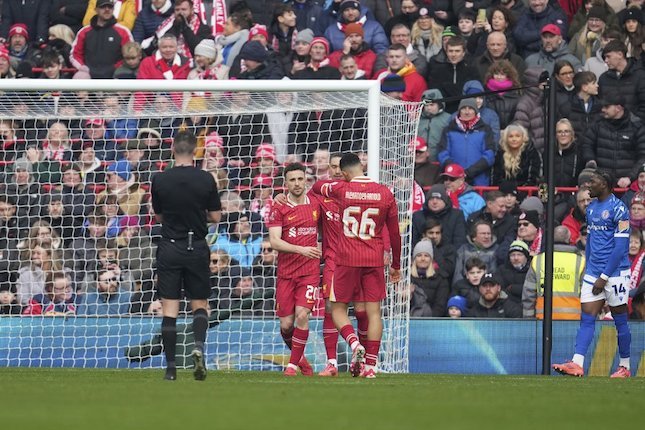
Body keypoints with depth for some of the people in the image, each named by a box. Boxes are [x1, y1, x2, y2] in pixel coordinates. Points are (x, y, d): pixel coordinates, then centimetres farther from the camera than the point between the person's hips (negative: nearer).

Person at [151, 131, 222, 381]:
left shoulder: (160, 180, -6)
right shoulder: (206, 179, -6)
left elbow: (158, 216, 6)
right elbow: (216, 217, 0)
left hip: (169, 248, 0)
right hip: (197, 248, 0)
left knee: (169, 308, 2)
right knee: (200, 304, 12)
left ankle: (171, 367, -2)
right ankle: (199, 346, -14)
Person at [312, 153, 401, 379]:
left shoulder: (341, 189, -4)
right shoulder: (385, 193, 2)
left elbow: (317, 187, 18)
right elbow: (395, 233, 8)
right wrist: (396, 265, 18)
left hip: (347, 260, -2)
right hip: (375, 260, 2)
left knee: (338, 309, 9)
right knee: (374, 311, 5)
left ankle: (354, 343, -17)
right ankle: (370, 365, 1)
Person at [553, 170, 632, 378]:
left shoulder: (618, 209, -12)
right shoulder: (591, 208, 12)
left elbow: (620, 247, -15)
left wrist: (604, 277, -16)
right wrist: (589, 270, 15)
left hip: (615, 272, -7)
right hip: (593, 272, 7)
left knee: (620, 320, 3)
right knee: (587, 318, -3)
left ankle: (625, 366, 13)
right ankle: (577, 364, -10)